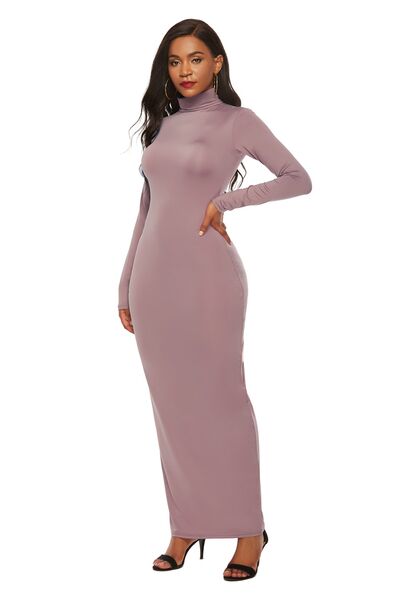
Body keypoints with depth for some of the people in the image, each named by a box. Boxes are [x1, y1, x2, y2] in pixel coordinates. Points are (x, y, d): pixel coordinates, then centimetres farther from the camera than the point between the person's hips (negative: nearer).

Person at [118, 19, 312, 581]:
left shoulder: (237, 121, 0)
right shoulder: (163, 124, 15)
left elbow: (299, 179, -6)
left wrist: (225, 200, -12)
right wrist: (126, 284, 15)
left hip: (206, 273, -5)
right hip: (153, 276, 5)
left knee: (221, 397, -1)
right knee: (172, 404, 8)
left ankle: (248, 530, 9)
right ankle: (186, 527, 17)